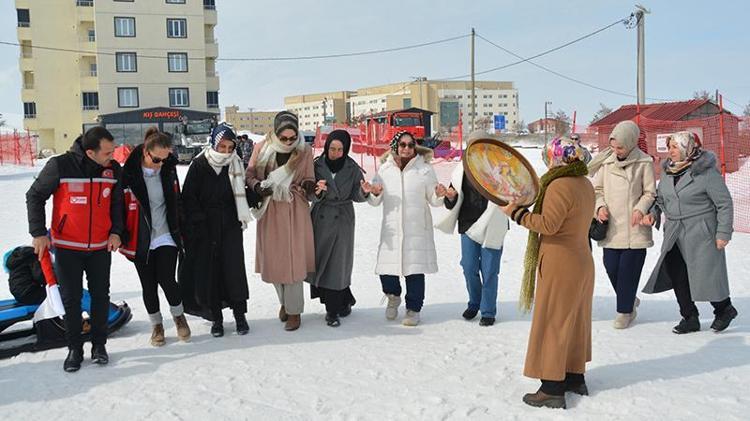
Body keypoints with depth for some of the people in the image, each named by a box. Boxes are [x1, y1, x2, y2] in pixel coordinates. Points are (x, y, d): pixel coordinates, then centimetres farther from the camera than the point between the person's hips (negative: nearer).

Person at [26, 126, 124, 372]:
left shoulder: (113, 169, -5)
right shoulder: (60, 166, -16)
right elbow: (35, 196, -5)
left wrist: (116, 232, -2)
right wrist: (38, 232, -8)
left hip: (101, 247, 3)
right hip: (67, 247, -2)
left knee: (101, 296, 8)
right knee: (71, 299, 6)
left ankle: (99, 344, 24)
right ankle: (74, 348, 20)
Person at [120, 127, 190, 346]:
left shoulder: (169, 170, -2)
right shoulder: (129, 174, -14)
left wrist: (180, 229, 14)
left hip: (166, 236, 1)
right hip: (140, 240, -1)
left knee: (166, 279, -10)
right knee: (148, 286, 9)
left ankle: (178, 314, 17)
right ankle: (156, 324, 28)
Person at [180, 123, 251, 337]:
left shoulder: (235, 164, 3)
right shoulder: (199, 164, -6)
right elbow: (189, 198, -5)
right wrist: (199, 223, -9)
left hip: (230, 227, 2)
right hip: (205, 229, -1)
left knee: (234, 268, -2)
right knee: (209, 271, 3)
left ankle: (240, 315, 11)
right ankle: (216, 318, 15)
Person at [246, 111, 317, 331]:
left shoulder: (305, 150, -5)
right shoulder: (262, 148, -4)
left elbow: (308, 180, 2)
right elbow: (249, 175, 2)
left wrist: (310, 185, -21)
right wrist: (258, 186, -19)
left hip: (295, 211, -2)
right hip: (270, 210, 2)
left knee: (294, 260, -2)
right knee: (274, 258, 10)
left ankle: (294, 310, 10)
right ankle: (284, 301, 31)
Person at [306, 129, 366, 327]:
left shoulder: (352, 168, -2)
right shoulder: (317, 165, -2)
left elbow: (356, 196, -2)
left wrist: (364, 191, -23)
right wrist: (317, 190, -29)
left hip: (342, 221, -1)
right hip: (320, 219, 1)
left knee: (337, 263, 0)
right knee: (321, 260, 3)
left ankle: (332, 311, 12)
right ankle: (344, 301, 21)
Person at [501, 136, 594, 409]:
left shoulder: (559, 186, -20)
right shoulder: (585, 184, 9)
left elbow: (548, 224, -25)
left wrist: (516, 213, -17)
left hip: (560, 266, -9)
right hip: (581, 261, 9)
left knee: (552, 324, -2)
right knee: (575, 321, 17)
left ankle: (552, 389, 3)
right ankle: (575, 377, 29)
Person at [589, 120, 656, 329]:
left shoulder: (644, 163, -4)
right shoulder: (606, 161, 4)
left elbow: (650, 193, 1)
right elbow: (597, 189, 12)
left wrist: (641, 209, -16)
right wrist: (600, 206, -6)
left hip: (634, 227, -3)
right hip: (611, 225, 3)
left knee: (628, 269, -1)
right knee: (611, 266, 3)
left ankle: (625, 311, 16)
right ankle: (630, 300, 29)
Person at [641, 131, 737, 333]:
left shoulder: (707, 172, -13)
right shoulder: (669, 171, 7)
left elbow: (725, 204, -9)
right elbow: (660, 197, 19)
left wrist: (723, 233, -11)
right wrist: (653, 213, 0)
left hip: (701, 235, -6)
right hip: (675, 235, 6)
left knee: (706, 275, 1)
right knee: (676, 275, 2)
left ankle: (724, 309, 29)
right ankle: (690, 318, 16)